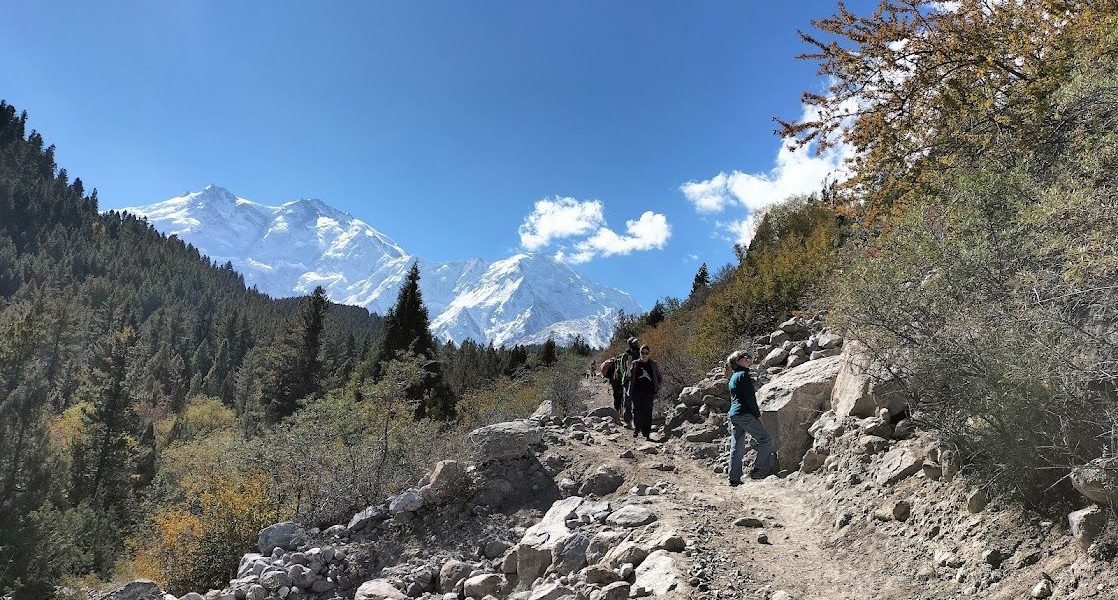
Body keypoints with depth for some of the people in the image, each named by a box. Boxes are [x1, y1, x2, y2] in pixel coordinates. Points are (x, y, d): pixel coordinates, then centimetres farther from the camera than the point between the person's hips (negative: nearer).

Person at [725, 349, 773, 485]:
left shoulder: (733, 377, 20)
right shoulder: (743, 375, -8)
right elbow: (749, 397, -15)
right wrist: (757, 414, -10)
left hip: (733, 414, 9)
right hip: (745, 414, -9)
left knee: (736, 447, 7)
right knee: (765, 439, 0)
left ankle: (734, 479, 7)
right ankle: (760, 470, -4)